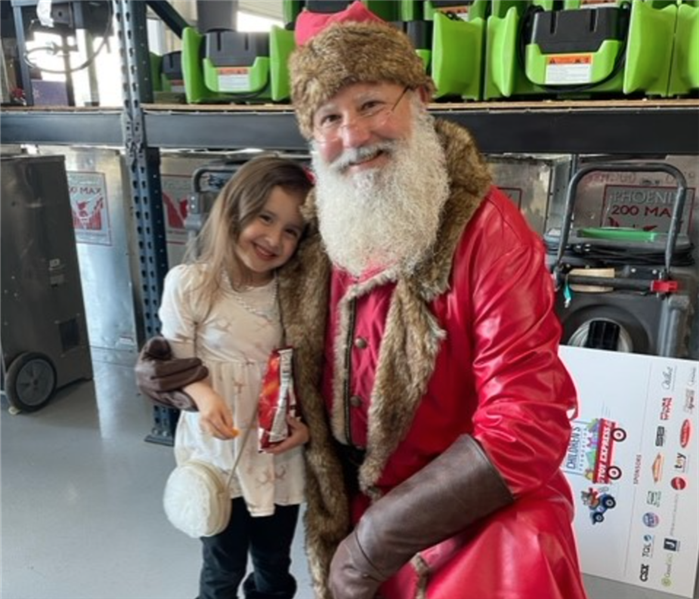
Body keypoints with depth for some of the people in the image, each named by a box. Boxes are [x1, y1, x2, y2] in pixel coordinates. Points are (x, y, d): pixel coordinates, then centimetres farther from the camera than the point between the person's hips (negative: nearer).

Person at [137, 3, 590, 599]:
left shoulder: (486, 230, -19)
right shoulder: (318, 230, -2)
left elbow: (527, 427, -23)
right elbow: (298, 351, 13)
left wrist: (375, 541, -20)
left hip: (476, 519, -4)